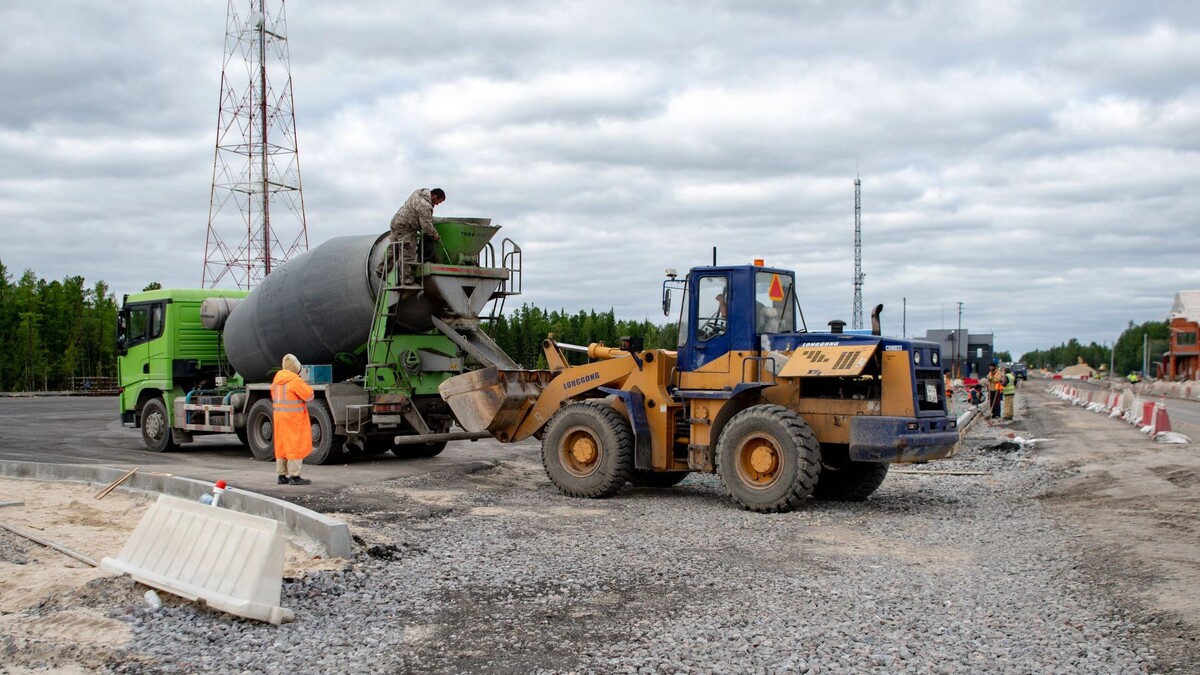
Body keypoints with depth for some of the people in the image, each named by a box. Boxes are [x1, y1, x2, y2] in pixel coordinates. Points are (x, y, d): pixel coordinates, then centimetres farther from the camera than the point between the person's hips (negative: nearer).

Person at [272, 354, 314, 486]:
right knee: (295, 446, -5)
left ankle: (282, 475, 17)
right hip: (294, 418, -8)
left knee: (281, 445, 13)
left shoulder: (276, 380, 10)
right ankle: (294, 476, -6)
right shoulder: (295, 380, -16)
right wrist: (304, 385, 2)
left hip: (279, 417, 8)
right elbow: (309, 396, -14)